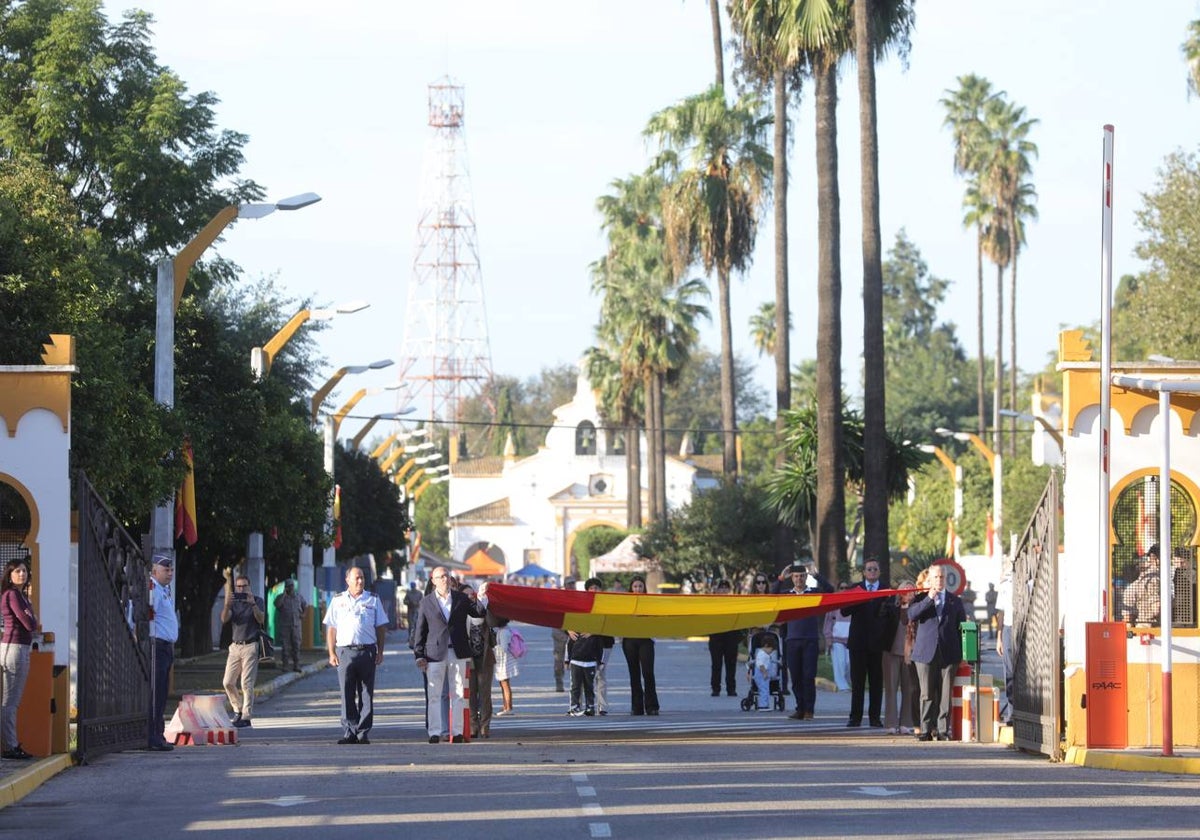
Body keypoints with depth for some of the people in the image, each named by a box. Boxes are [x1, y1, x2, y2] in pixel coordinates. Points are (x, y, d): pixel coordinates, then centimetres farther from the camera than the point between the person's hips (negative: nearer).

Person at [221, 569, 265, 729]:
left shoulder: (257, 601, 3)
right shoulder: (234, 602, 12)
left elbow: (261, 618, -13)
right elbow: (224, 619, -3)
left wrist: (253, 604, -27)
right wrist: (227, 605, -21)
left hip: (251, 646, -5)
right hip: (236, 645, 5)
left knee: (246, 683, -9)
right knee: (228, 682, 3)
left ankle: (246, 717, -8)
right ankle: (238, 709, 22)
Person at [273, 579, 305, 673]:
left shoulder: (298, 597, 12)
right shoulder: (281, 597, 0)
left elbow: (304, 605, 30)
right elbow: (277, 604, -22)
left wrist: (303, 614, 17)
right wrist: (284, 594, -17)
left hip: (296, 625, 3)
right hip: (284, 626, -3)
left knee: (296, 646, 1)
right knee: (285, 646, -4)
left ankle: (296, 665, 4)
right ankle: (284, 665, 0)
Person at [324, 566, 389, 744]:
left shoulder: (373, 600, 10)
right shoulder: (338, 601, 10)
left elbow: (381, 628, 10)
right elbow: (331, 629, 9)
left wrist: (380, 652, 3)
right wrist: (331, 653, 1)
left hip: (367, 651, 0)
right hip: (345, 651, 0)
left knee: (366, 695, 1)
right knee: (347, 695, -1)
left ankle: (363, 732, 4)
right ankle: (349, 732, 2)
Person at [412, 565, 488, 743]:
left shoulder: (461, 599, 8)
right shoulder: (426, 602, 3)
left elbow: (480, 613, 8)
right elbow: (420, 631, 3)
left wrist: (482, 597, -10)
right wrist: (419, 655, -3)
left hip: (457, 653, 2)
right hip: (435, 653, -2)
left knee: (457, 694, 5)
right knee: (433, 695, -2)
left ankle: (456, 732, 10)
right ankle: (434, 732, 1)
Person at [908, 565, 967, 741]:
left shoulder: (955, 601, 14)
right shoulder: (921, 598, 10)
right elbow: (911, 615, -9)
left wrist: (962, 654, 7)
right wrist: (929, 599, -15)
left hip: (949, 653, 1)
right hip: (926, 653, -1)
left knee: (945, 695, -1)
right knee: (927, 694, -1)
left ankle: (943, 730, 2)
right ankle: (926, 729, 3)